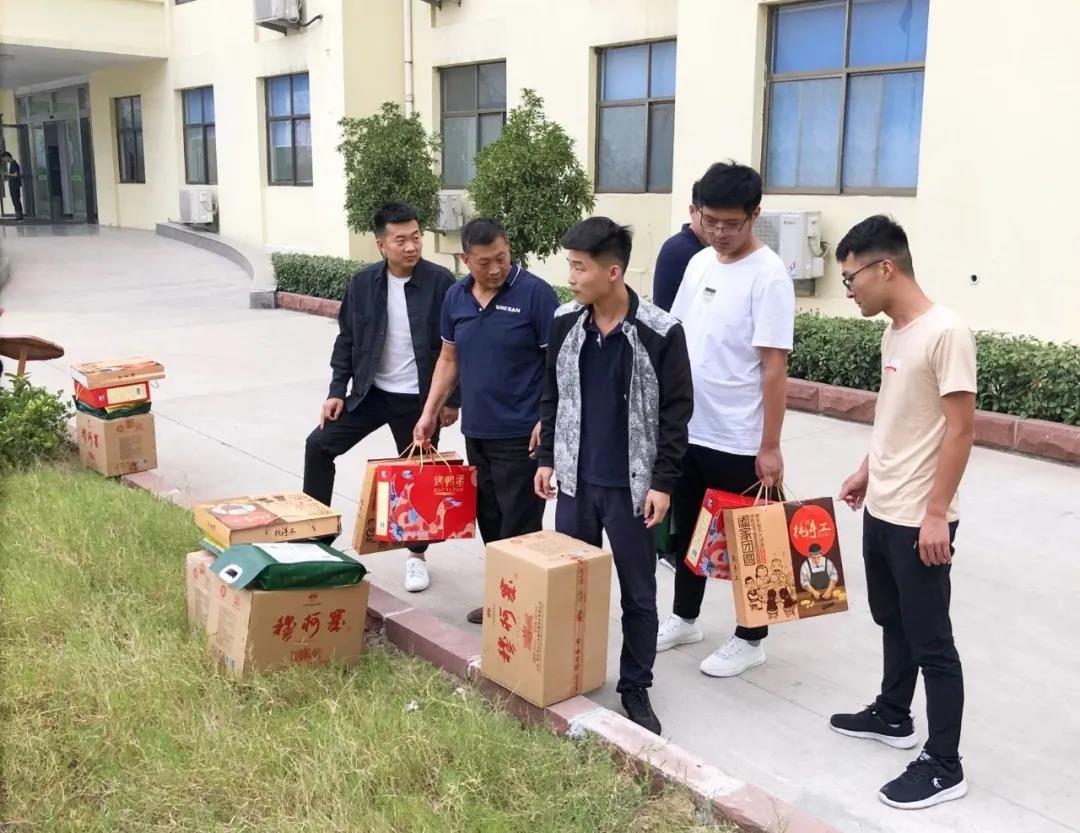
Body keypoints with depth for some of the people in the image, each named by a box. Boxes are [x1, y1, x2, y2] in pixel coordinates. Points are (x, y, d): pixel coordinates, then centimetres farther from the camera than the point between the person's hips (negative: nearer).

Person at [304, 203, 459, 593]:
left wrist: (452, 400, -9)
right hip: (371, 393, 3)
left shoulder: (441, 282, -13)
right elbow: (346, 339, 5)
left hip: (420, 398, -3)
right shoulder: (362, 283, -3)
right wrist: (337, 390, 0)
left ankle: (417, 556, 26)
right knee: (319, 444, -3)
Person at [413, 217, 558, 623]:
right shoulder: (455, 297, 7)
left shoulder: (535, 292, -11)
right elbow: (449, 359, 16)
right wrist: (430, 413, 11)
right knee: (489, 520, 14)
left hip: (521, 434, -6)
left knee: (519, 527, -2)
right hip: (476, 431, 6)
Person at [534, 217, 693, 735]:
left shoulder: (660, 332, -13)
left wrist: (662, 482, -11)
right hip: (575, 479, 4)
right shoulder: (564, 322, -1)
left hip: (632, 485, -3)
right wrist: (546, 458, 6)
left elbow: (677, 412, -9)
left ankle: (636, 689, 24)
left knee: (637, 593, 8)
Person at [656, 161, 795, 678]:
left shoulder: (768, 276, -16)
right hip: (686, 430, 7)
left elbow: (774, 367, -17)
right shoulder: (699, 262, 6)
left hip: (738, 441, -7)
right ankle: (685, 618, 38)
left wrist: (770, 447, -18)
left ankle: (750, 640, 24)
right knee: (687, 529, 20)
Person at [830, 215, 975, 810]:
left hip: (919, 521, -9)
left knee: (930, 641, 1)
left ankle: (944, 766, 13)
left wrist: (936, 513, -20)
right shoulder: (893, 333, 7)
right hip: (880, 511, 9)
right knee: (893, 621, 22)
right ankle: (892, 716, 40)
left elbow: (960, 430, -20)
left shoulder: (945, 333, -19)